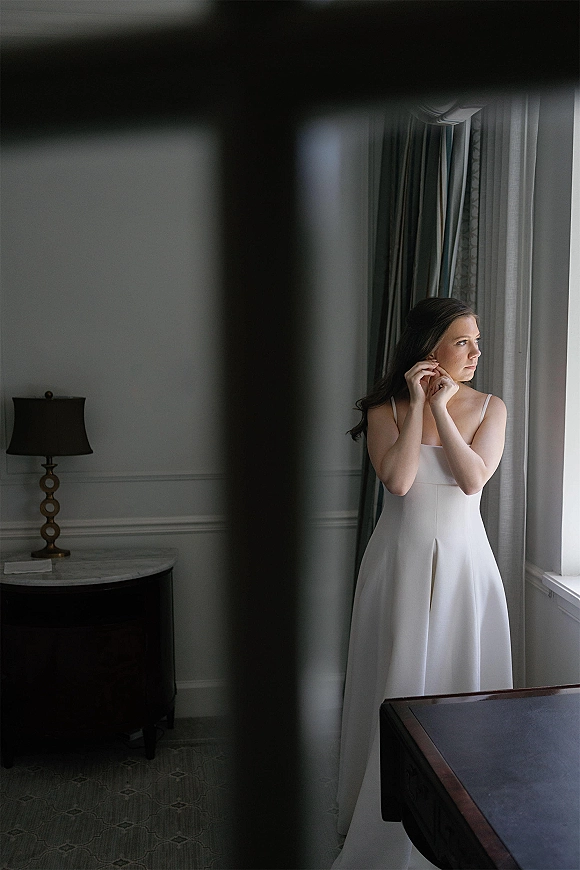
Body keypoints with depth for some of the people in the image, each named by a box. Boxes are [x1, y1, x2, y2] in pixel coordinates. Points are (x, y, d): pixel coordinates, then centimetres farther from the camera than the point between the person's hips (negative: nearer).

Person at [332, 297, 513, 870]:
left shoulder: (489, 408, 1)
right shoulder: (387, 409, -3)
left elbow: (474, 476, -13)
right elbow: (398, 479, -18)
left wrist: (441, 407, -14)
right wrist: (417, 405, -14)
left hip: (463, 564, 1)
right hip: (401, 562, -1)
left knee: (460, 681, 8)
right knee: (397, 683, 8)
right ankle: (385, 820, 28)